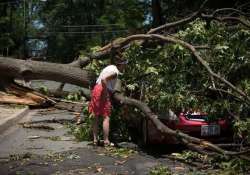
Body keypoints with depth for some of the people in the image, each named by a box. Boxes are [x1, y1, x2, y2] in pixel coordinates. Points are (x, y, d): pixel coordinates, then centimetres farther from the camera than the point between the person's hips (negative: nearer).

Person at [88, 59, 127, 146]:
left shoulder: (111, 67, 15)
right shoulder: (115, 72, -13)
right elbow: (103, 79, -27)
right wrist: (106, 93, -19)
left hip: (96, 89, 9)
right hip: (102, 92, -9)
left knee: (96, 117, 11)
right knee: (106, 118, -4)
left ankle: (95, 139, 17)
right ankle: (106, 141, -4)